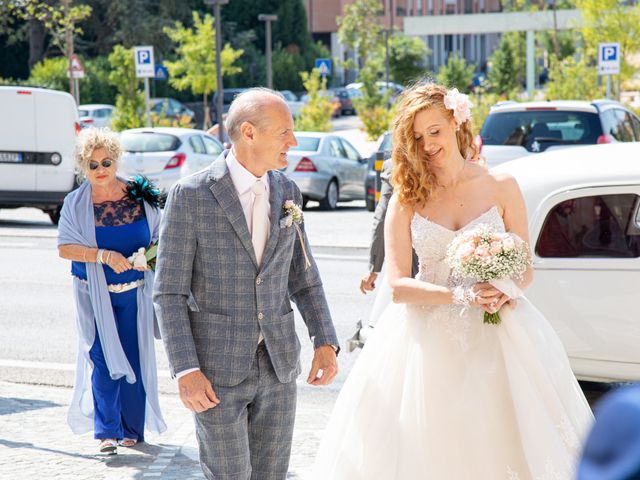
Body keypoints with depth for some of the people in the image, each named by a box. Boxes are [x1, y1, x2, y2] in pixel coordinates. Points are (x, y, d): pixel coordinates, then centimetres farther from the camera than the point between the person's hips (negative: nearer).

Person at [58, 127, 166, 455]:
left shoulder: (140, 196, 0)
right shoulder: (76, 203, -3)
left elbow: (159, 237, 10)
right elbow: (64, 247, -9)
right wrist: (103, 255, -22)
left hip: (135, 293, 1)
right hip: (95, 295, -1)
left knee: (135, 358, 4)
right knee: (103, 359, -9)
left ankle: (133, 427, 18)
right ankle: (107, 431, -8)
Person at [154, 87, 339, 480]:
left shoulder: (287, 192, 5)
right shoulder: (190, 196, -11)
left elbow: (303, 276, 13)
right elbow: (169, 293, -10)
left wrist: (326, 342, 0)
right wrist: (186, 371, -16)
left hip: (278, 364, 5)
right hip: (217, 367, -5)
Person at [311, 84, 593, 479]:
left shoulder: (501, 188, 3)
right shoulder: (407, 198, 2)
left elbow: (525, 270, 7)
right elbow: (398, 286, -6)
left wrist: (505, 290, -16)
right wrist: (460, 295, -20)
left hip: (495, 340, 0)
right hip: (427, 339, 0)